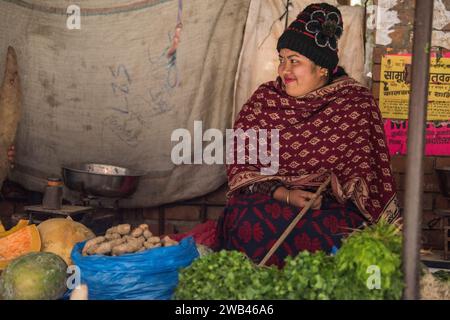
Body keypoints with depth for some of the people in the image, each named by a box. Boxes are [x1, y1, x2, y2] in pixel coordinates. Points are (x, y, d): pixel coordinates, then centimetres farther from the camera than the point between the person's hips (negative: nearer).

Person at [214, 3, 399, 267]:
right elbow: (240, 164, 1)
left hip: (333, 207, -1)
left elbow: (363, 171, 0)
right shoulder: (265, 99, 5)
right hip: (268, 201, 1)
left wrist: (330, 192, -19)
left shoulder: (356, 103, 0)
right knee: (248, 220, -31)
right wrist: (285, 194, -13)